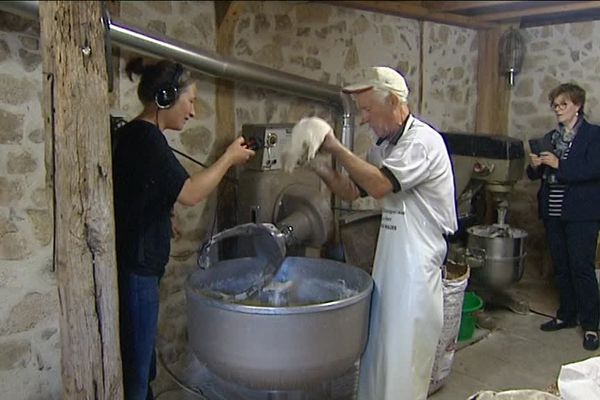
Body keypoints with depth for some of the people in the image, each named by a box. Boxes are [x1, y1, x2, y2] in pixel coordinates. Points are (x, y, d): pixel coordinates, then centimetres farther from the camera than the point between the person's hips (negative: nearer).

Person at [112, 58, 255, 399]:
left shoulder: (135, 134, 13)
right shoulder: (146, 137, -16)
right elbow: (189, 193, -18)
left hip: (134, 267, 10)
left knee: (141, 370, 18)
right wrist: (229, 158, -6)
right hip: (134, 270, -10)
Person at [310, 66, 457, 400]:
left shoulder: (422, 140, -16)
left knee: (404, 351, 3)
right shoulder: (384, 146, 11)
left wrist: (337, 148, -18)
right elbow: (351, 191, 12)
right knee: (379, 344, 17)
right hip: (389, 259, 8)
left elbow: (379, 185, -27)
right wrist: (319, 165, -4)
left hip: (416, 263, -8)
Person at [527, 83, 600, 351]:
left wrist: (559, 164, -19)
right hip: (553, 211, 6)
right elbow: (537, 175, 15)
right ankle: (567, 315, 26)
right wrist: (534, 166, -6)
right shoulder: (550, 138, 13)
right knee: (560, 267, 13)